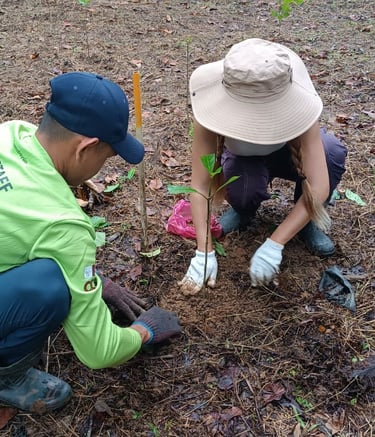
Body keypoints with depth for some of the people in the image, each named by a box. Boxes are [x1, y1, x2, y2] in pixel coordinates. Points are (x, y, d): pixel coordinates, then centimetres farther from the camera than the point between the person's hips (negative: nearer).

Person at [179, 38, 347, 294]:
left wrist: (274, 245, -45)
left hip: (286, 153, 0)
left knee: (332, 152, -34)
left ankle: (306, 222, -6)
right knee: (243, 191, -37)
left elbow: (319, 187, -41)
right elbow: (200, 186, -33)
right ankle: (244, 210, 3)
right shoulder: (214, 112, -36)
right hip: (244, 159, 0)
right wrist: (205, 252, -39)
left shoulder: (296, 108, -38)